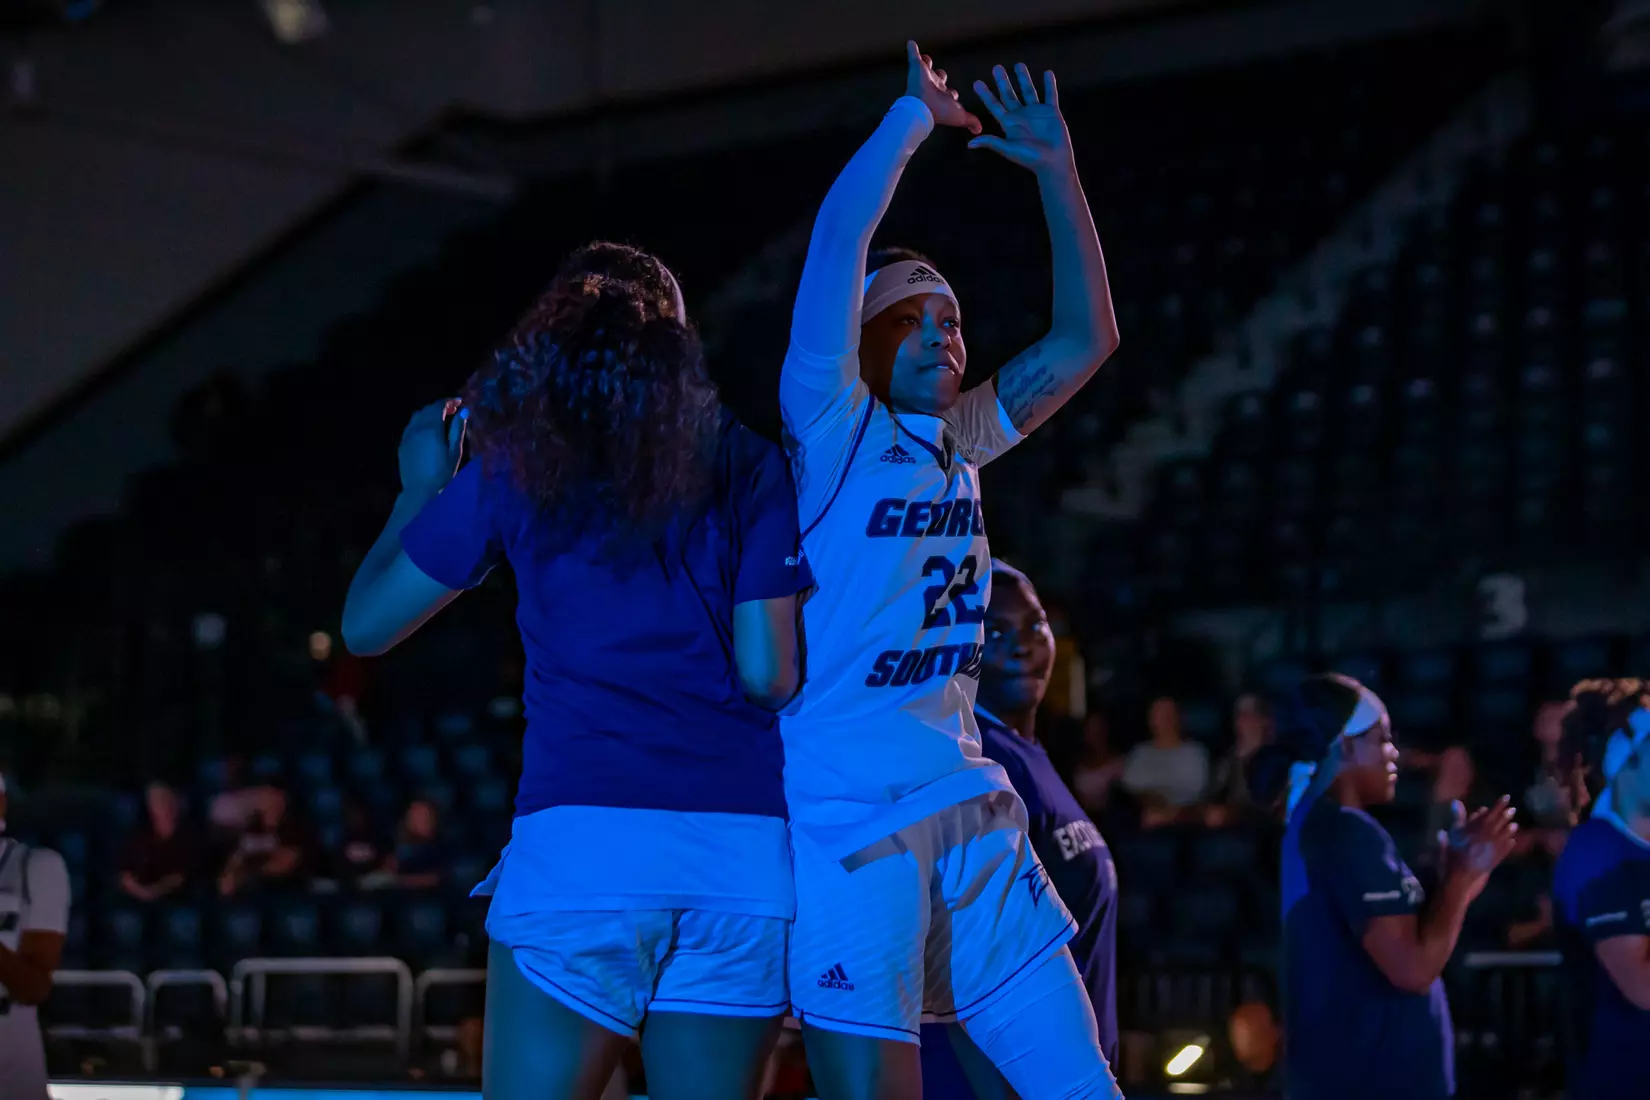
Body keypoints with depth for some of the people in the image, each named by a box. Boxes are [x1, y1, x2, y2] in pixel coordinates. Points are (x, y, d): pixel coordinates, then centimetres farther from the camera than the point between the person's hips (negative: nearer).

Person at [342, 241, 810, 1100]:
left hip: (582, 836, -1)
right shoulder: (747, 466, 9)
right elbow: (771, 674, 3)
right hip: (743, 851, 2)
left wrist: (420, 489, 28)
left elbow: (365, 625, 13)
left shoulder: (517, 465, 8)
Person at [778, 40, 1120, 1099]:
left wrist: (1057, 171, 12)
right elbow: (838, 238, -13)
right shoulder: (834, 430, -3)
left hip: (972, 812, 6)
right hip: (852, 818, -6)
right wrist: (916, 115, -3)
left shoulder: (960, 441, 14)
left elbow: (1086, 339, 17)